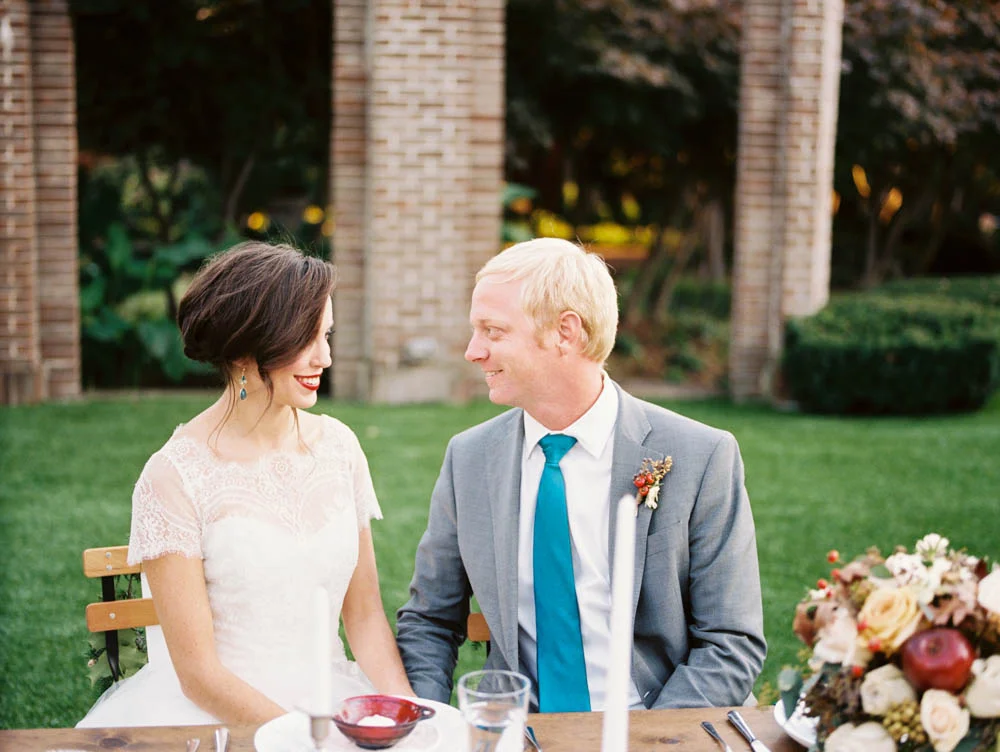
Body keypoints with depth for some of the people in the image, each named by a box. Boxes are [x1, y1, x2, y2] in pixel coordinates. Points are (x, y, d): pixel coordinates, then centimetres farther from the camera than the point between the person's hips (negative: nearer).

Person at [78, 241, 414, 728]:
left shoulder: (337, 446, 5)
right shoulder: (174, 476, -10)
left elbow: (365, 617, 9)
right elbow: (199, 674, -9)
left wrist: (405, 715, -7)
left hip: (331, 698, 4)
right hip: (216, 715, -4)